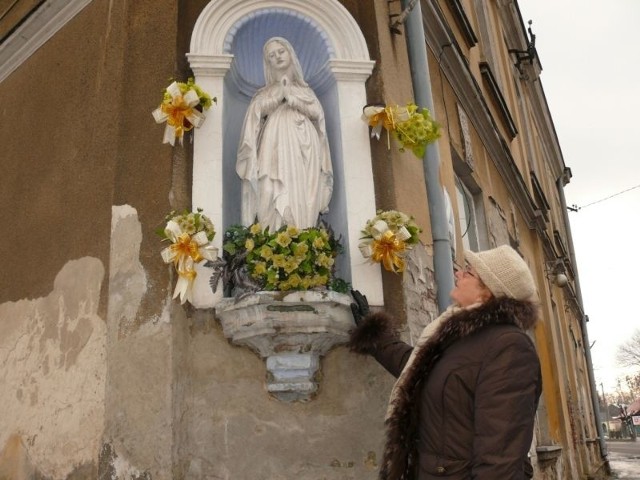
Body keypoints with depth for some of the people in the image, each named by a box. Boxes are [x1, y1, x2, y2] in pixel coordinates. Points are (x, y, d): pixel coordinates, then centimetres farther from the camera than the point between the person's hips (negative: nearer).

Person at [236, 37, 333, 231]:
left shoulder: (304, 89, 24)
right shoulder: (266, 91, 20)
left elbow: (316, 112, 9)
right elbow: (258, 110, 3)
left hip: (304, 151, 1)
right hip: (277, 148, -1)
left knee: (302, 201, -11)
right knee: (277, 199, -17)